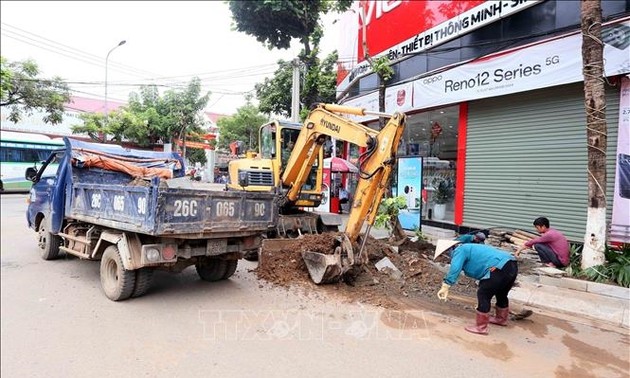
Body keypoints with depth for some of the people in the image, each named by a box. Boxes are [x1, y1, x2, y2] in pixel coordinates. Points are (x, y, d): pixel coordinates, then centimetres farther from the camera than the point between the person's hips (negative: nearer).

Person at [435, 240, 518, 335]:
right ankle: (501, 318, 50)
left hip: (500, 269, -10)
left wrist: (445, 286, -22)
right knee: (501, 294, 29)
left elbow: (454, 269, -18)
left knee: (483, 295, 0)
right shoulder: (470, 248, 28)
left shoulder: (460, 250, -2)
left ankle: (481, 327, 6)